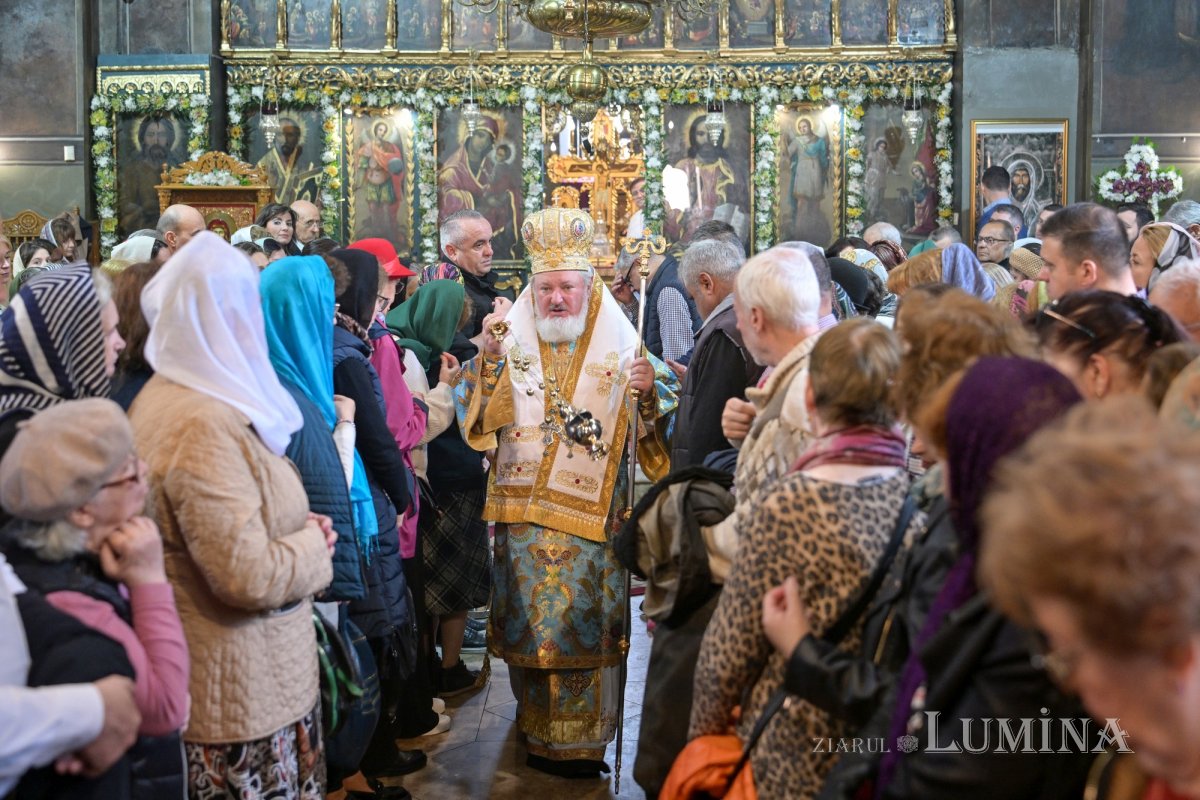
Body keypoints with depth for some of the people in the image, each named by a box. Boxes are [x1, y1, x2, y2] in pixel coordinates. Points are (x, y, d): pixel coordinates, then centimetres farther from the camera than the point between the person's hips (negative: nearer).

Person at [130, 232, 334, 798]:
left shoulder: (161, 395, 6)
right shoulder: (204, 425, -26)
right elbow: (249, 576, -28)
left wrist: (297, 528, 6)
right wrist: (311, 546, -9)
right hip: (244, 689, -10)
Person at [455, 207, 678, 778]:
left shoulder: (621, 347, -2)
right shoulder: (511, 340, 3)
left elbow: (665, 428, -5)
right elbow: (473, 418, -5)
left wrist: (650, 393, -26)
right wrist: (488, 358, -18)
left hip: (590, 517, -2)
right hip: (522, 511, 2)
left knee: (584, 624, 3)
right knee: (526, 622, 11)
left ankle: (581, 741, 15)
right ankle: (535, 723, 30)